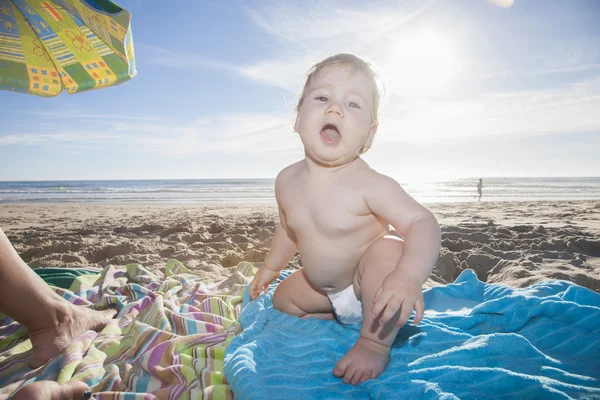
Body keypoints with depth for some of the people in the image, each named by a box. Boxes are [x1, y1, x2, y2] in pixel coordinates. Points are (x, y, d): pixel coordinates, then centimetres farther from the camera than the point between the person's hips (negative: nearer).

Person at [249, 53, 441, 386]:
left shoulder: (370, 184, -30)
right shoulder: (287, 181, -11)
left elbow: (422, 222, -32)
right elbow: (288, 227, 8)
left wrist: (409, 276, -50)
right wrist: (271, 266, 21)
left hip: (367, 286, -6)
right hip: (322, 288, 6)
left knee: (388, 250, -35)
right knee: (283, 299, 16)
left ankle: (375, 343, -16)